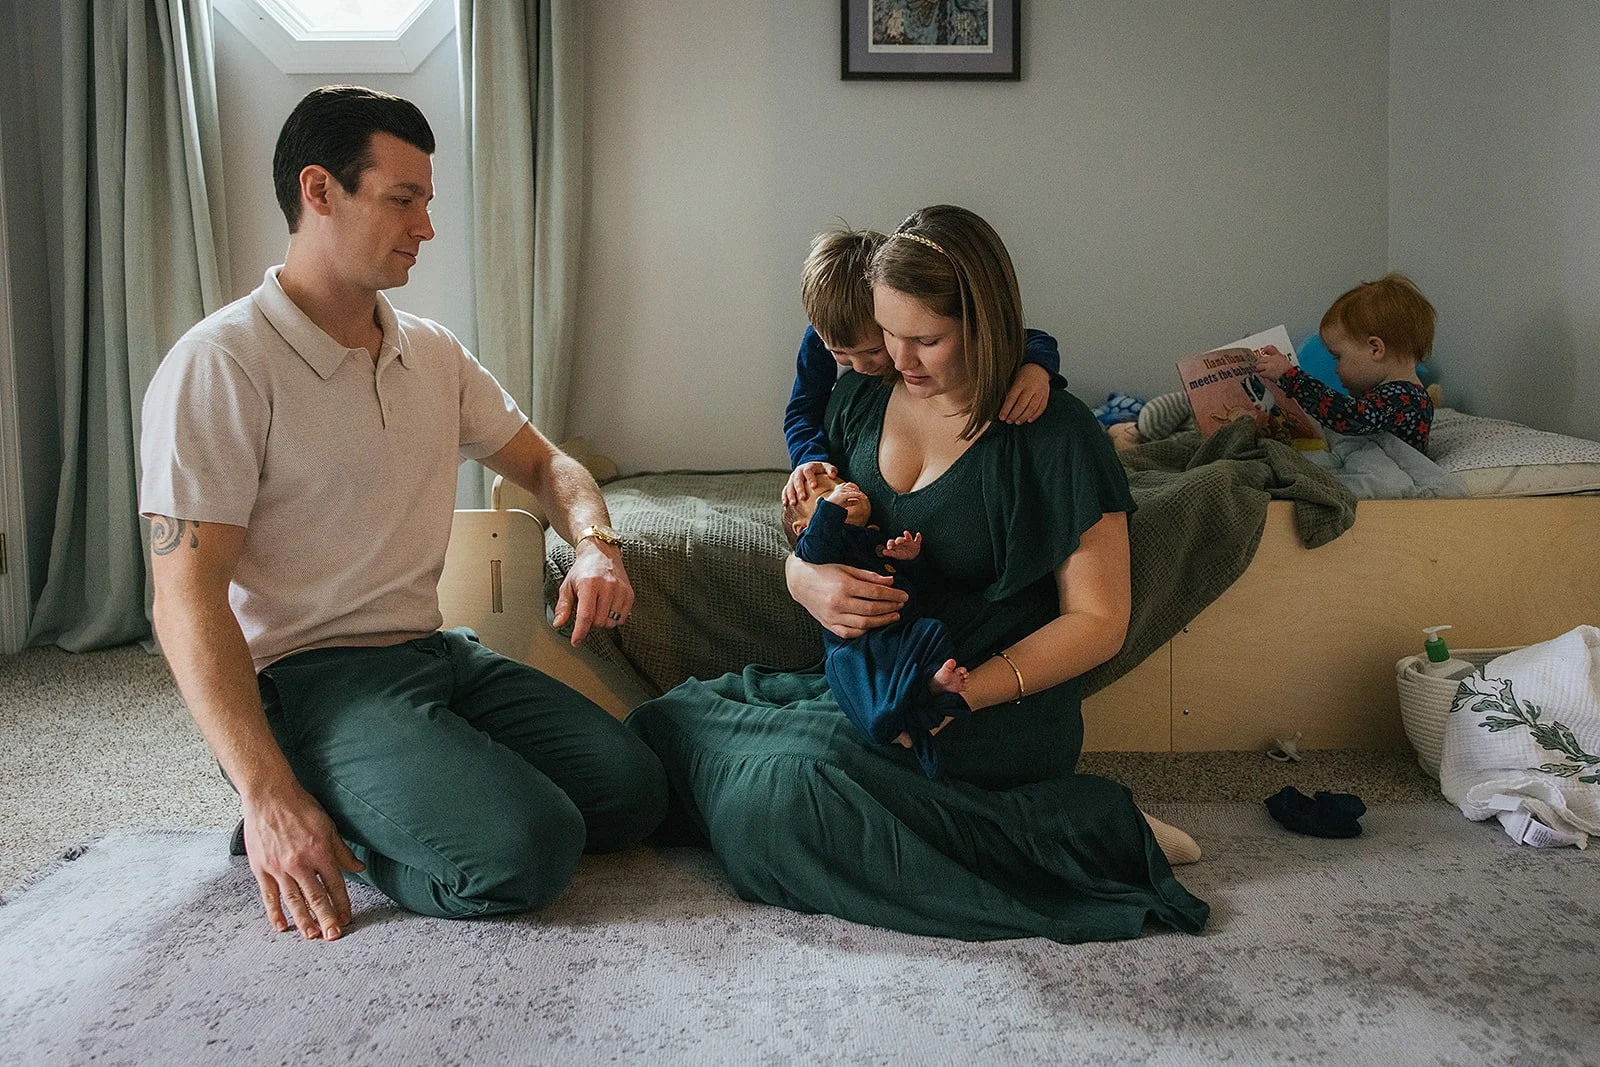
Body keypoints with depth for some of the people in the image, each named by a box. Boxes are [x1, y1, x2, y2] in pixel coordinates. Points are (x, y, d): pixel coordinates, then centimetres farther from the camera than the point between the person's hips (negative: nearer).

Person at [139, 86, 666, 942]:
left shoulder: (433, 354, 11)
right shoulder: (219, 366, -12)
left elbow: (545, 463, 20)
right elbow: (188, 603, -16)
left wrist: (594, 543, -4)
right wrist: (268, 793, -24)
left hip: (434, 651, 7)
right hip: (305, 677, -7)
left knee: (634, 791, -8)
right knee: (527, 851, -25)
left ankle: (378, 804, 6)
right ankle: (303, 821, -1)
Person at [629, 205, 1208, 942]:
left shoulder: (1057, 436, -10)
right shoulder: (859, 400, 6)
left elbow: (1099, 620, -9)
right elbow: (801, 546, 13)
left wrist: (963, 693, -22)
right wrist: (809, 582, -14)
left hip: (997, 714, -7)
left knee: (777, 794, -28)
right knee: (665, 726, -4)